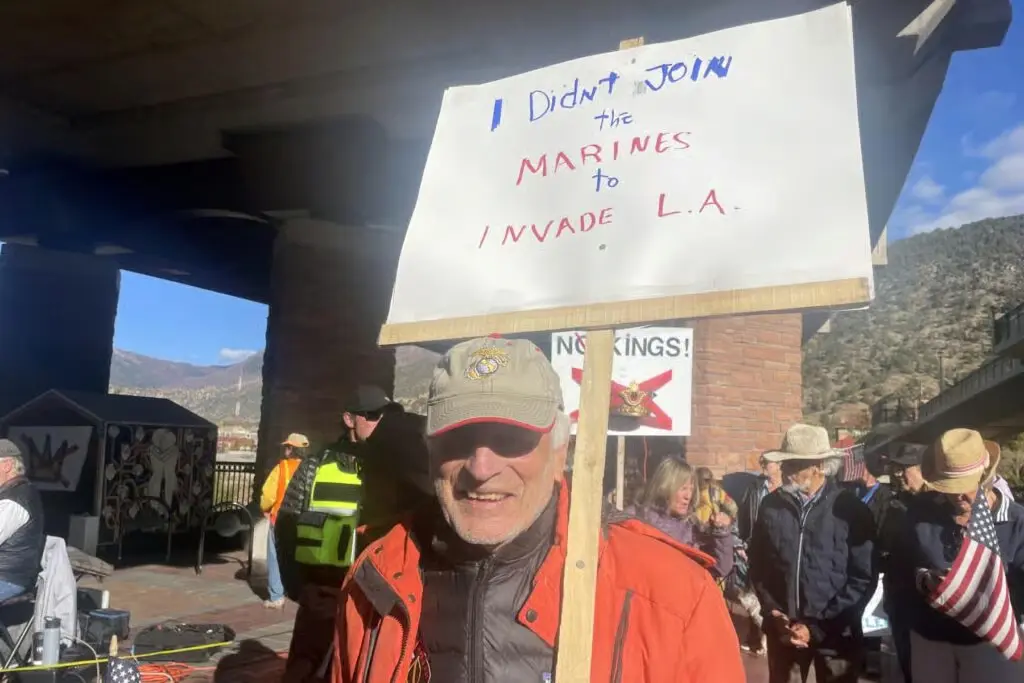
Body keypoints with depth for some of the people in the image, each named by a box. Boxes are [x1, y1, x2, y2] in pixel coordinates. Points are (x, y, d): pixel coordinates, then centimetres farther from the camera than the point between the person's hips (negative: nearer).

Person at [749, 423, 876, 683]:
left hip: (836, 634, -2)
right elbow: (758, 566, 6)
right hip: (784, 630, 3)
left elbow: (863, 579, -9)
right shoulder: (771, 505, -1)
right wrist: (775, 615, -6)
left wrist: (818, 629, -12)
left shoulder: (850, 509, -9)